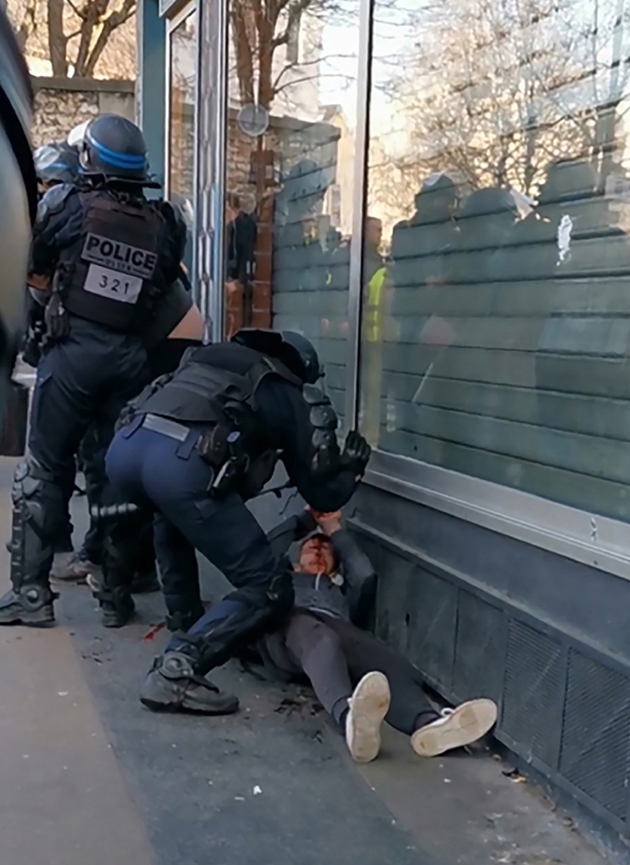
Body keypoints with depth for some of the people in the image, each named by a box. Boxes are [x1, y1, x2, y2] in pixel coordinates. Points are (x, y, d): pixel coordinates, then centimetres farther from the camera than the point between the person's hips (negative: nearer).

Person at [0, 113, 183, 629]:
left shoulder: (67, 205, -2)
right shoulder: (162, 225, 6)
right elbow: (167, 289, 10)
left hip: (72, 353, -3)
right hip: (132, 359, 3)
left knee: (43, 471, 6)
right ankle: (117, 596, 16)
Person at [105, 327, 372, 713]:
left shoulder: (208, 355, 37)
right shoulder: (297, 396, 24)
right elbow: (324, 493, 25)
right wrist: (351, 469, 47)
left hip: (124, 446, 7)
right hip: (181, 462, -6)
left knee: (177, 519, 41)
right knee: (270, 590, 6)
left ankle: (187, 623, 41)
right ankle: (177, 670, -9)